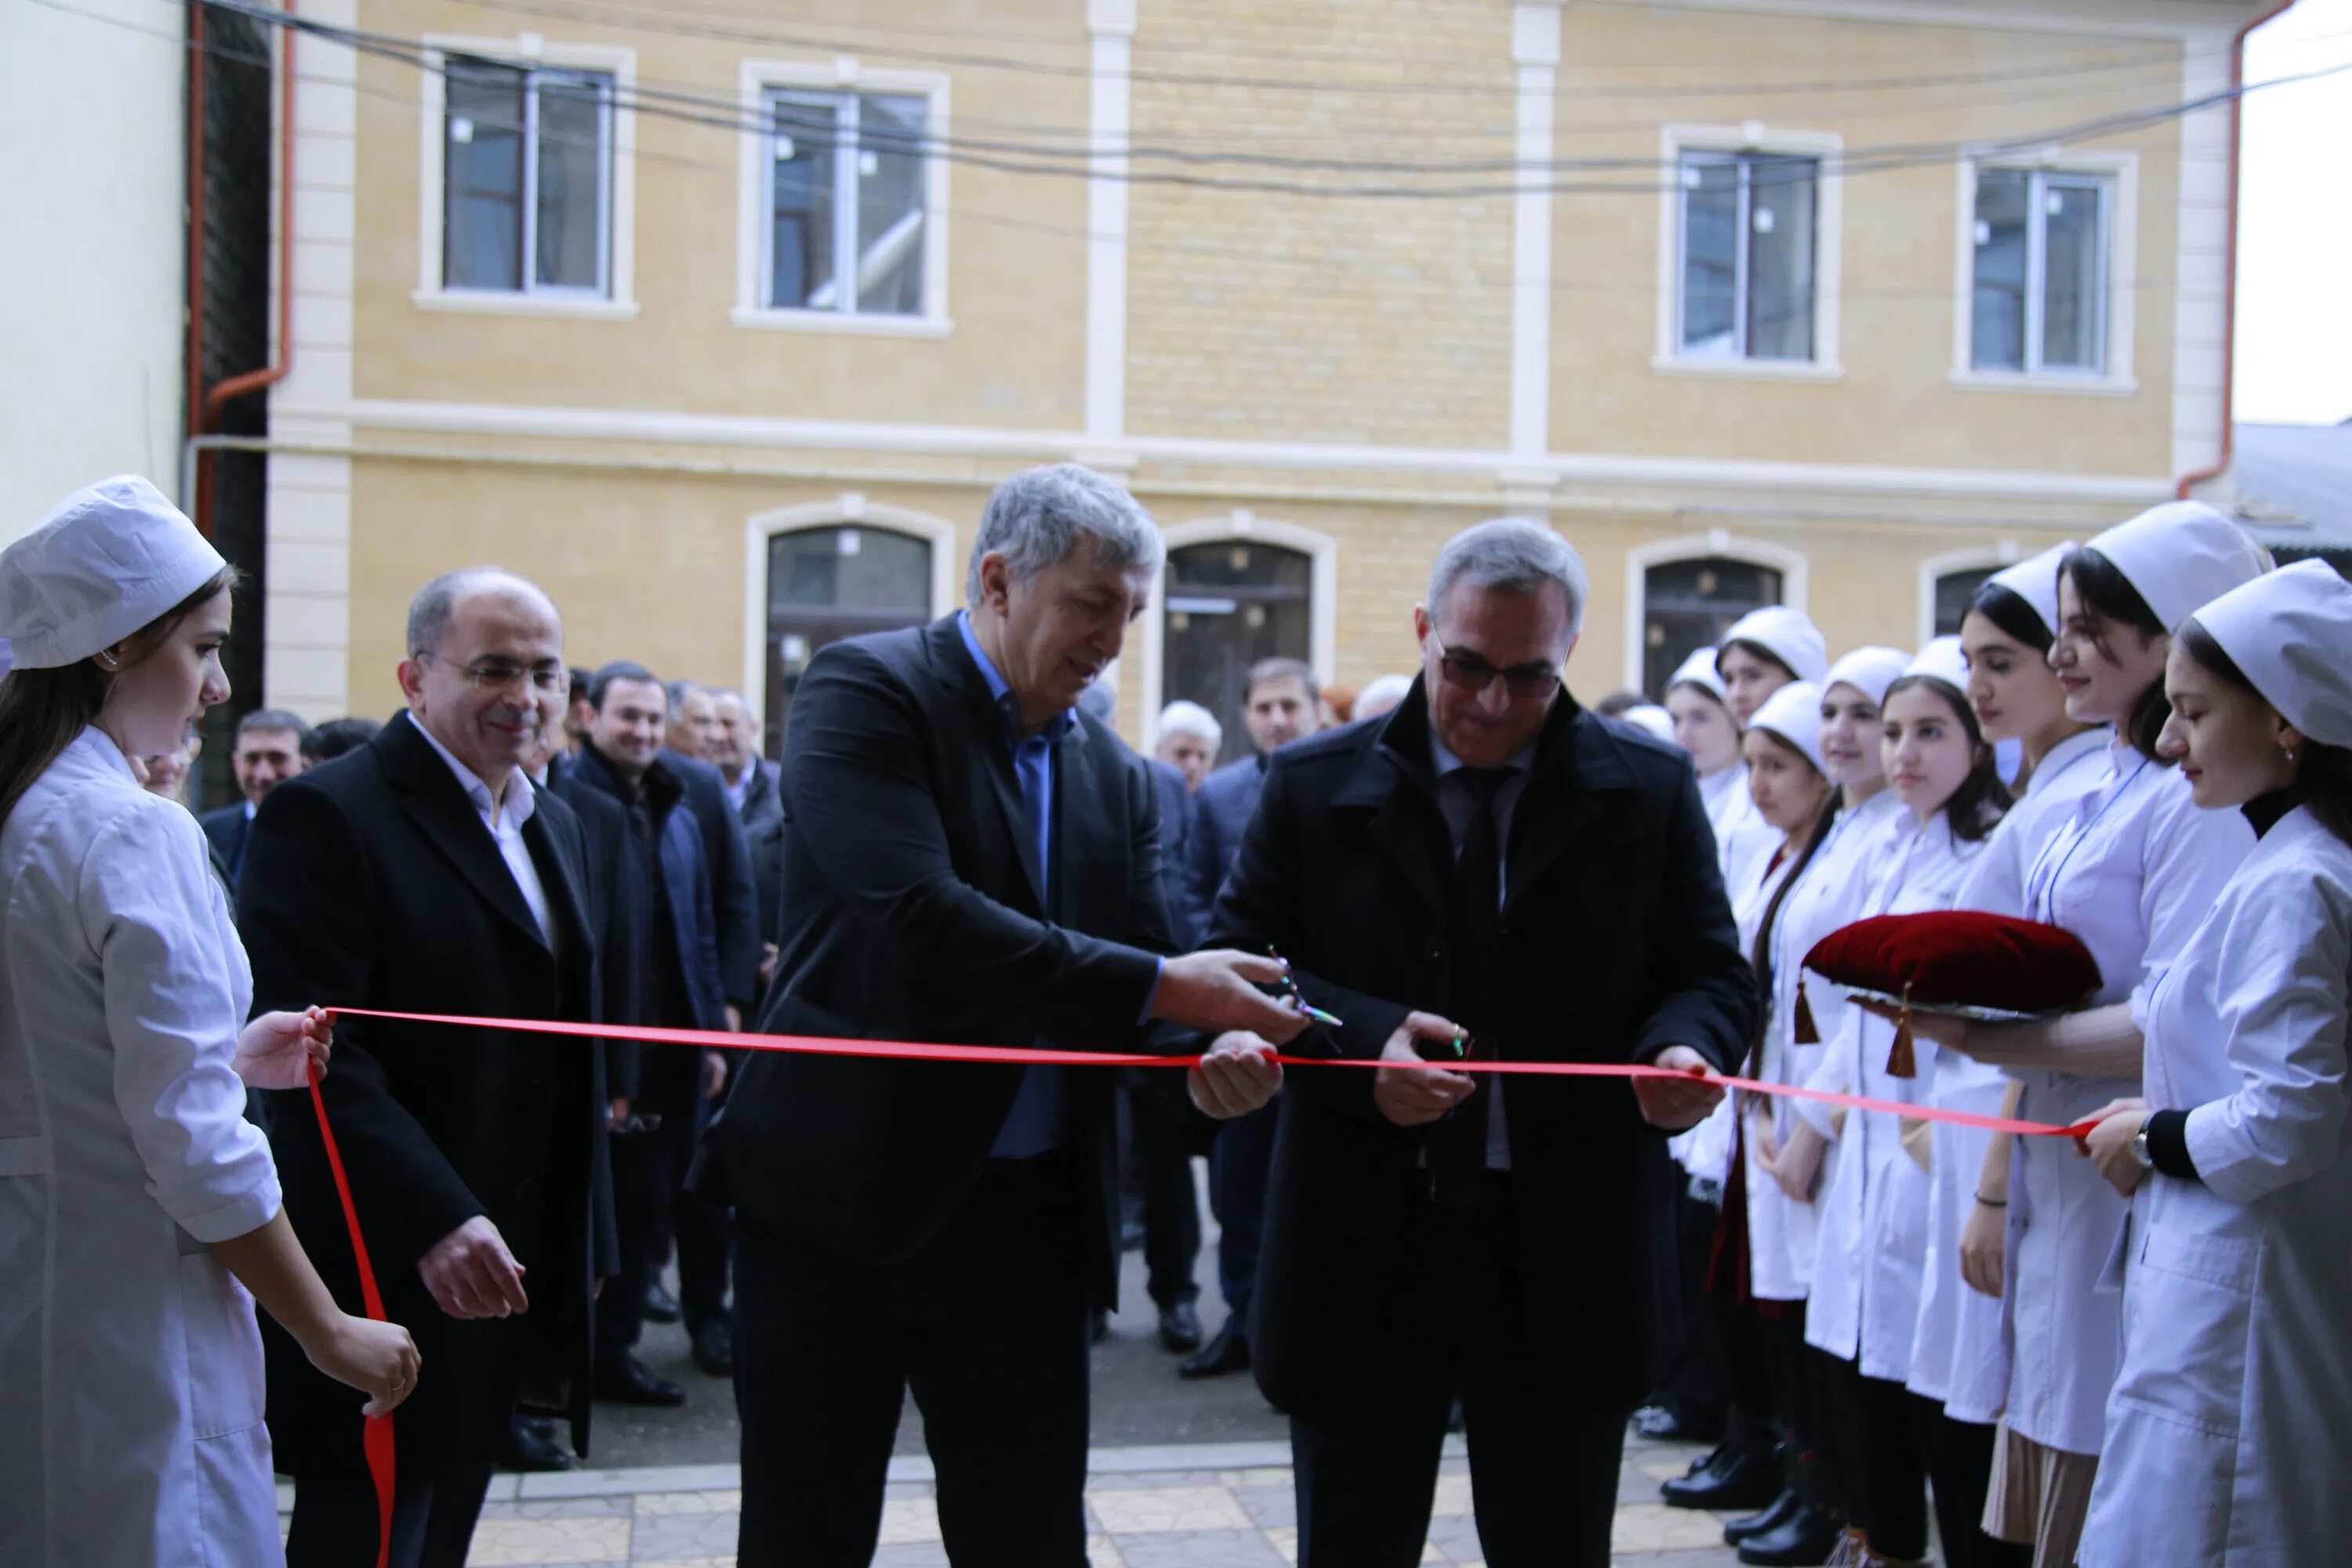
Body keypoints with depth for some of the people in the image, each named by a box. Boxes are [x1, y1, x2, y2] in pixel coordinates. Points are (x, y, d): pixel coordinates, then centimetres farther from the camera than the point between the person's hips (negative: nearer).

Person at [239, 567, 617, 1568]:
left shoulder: (553, 827, 16)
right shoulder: (325, 815, -12)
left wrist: (586, 1245, 17)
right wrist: (435, 1223, -28)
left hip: (502, 1269, 8)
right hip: (386, 1286, -8)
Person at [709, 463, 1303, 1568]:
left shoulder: (1116, 774, 10)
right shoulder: (866, 690, -9)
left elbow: (1147, 972, 8)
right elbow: (920, 918, -23)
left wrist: (1213, 1049, -16)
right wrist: (1158, 986, -24)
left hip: (1030, 1218, 5)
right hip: (842, 1190, -5)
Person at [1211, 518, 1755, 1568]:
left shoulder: (1651, 791, 3)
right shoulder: (1313, 787, 1)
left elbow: (1713, 976, 6)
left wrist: (1683, 1047, -18)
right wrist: (1360, 1045, -20)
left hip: (1568, 1261, 1)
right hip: (1362, 1250, 0)